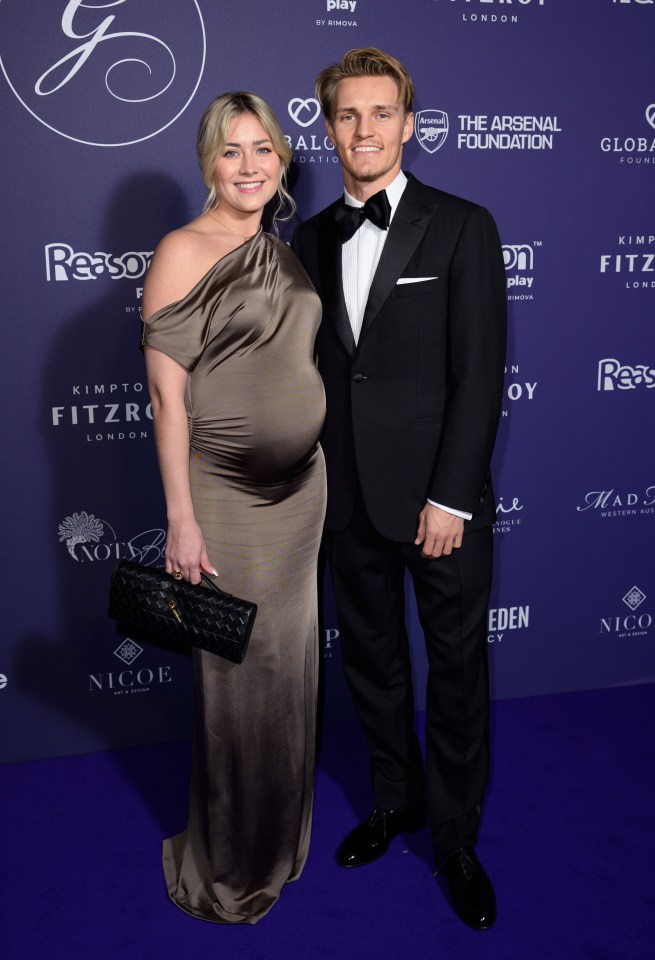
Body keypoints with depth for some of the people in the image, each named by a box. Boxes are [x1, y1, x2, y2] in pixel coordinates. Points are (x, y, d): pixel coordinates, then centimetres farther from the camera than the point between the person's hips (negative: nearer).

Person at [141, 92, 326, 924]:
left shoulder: (283, 253, 11)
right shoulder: (183, 253, -10)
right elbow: (167, 395, -14)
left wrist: (320, 477, 17)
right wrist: (181, 520, -18)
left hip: (300, 488, 7)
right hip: (225, 496, -7)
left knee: (289, 664, 17)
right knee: (236, 675, 4)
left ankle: (279, 837, 39)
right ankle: (227, 866, 27)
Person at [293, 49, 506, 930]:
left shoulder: (462, 228, -5)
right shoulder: (313, 238, 9)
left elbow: (480, 373, -10)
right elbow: (313, 368, 11)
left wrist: (450, 498, -14)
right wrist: (311, 479, 5)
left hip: (440, 499, -4)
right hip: (349, 497, 4)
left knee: (457, 673, 8)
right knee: (372, 662, 17)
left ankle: (456, 839, 27)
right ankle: (396, 798, 39)